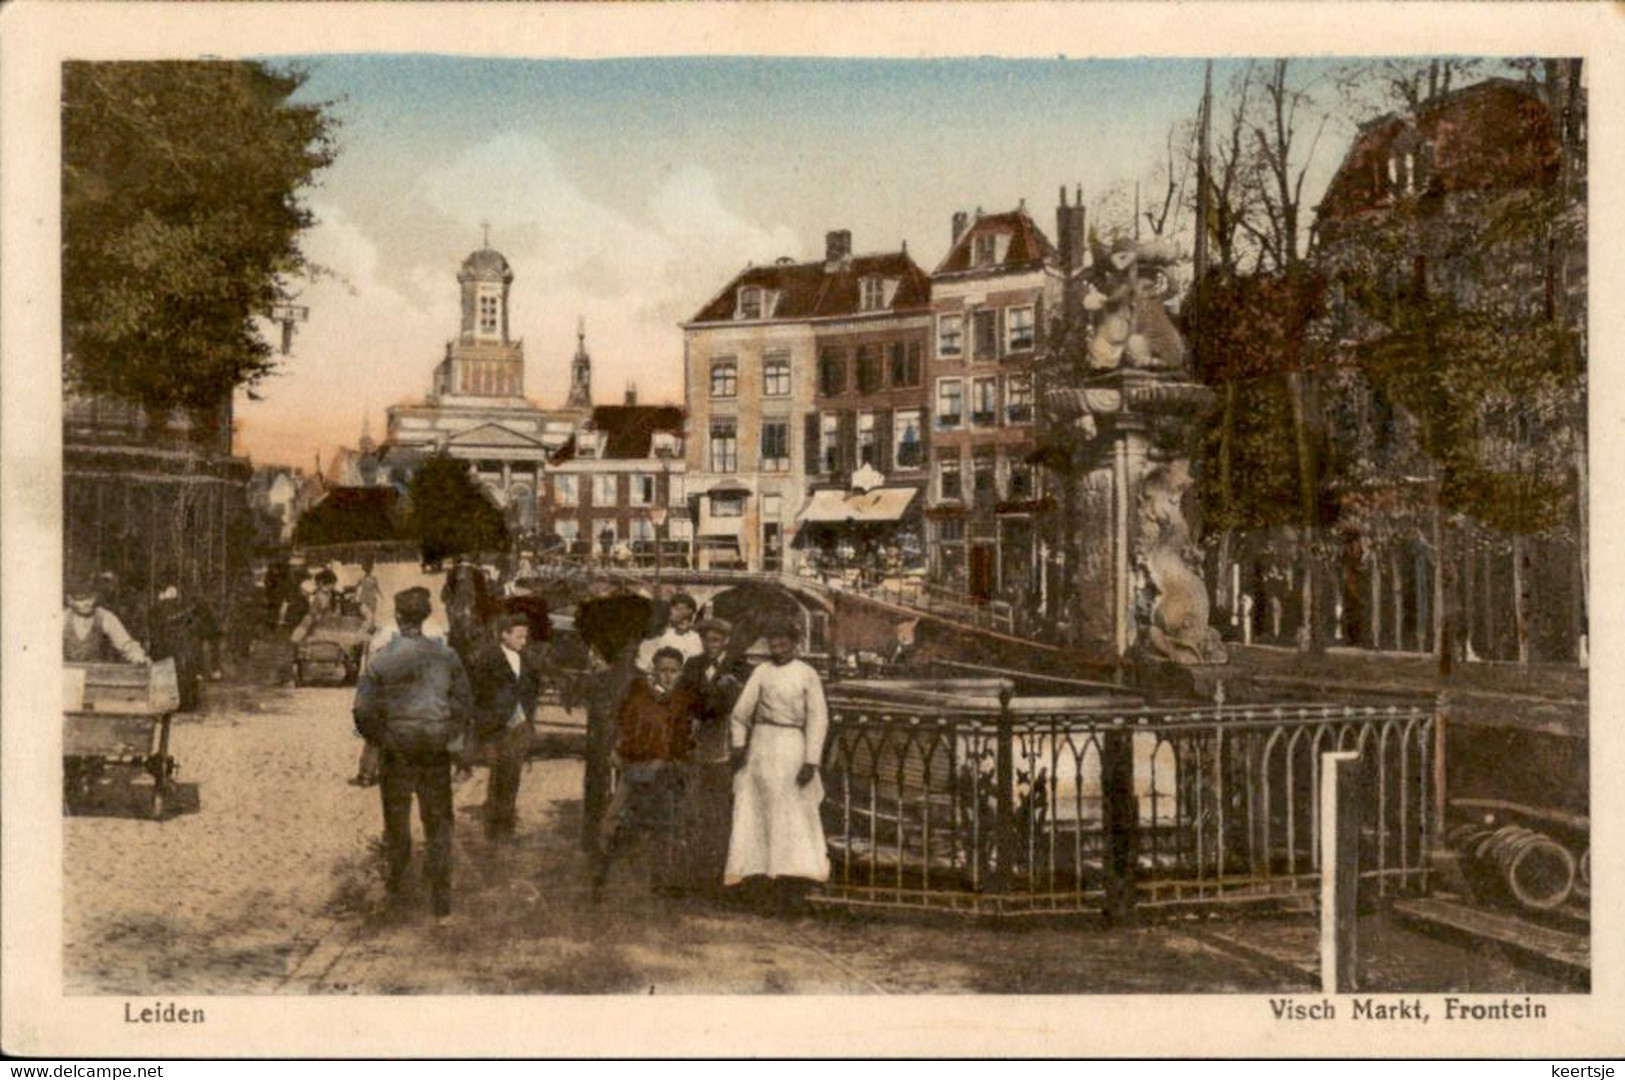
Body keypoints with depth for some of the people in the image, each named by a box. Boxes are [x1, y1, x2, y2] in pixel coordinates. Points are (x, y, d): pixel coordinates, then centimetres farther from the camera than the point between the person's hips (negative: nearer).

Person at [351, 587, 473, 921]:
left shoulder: (383, 658, -10)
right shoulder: (446, 656, -4)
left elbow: (364, 708, -12)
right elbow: (465, 703, -1)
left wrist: (378, 739, 2)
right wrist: (448, 736, 10)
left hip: (397, 747, -1)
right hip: (436, 749, 1)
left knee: (396, 815, 18)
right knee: (438, 821, 7)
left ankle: (396, 879, 36)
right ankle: (441, 896, 3)